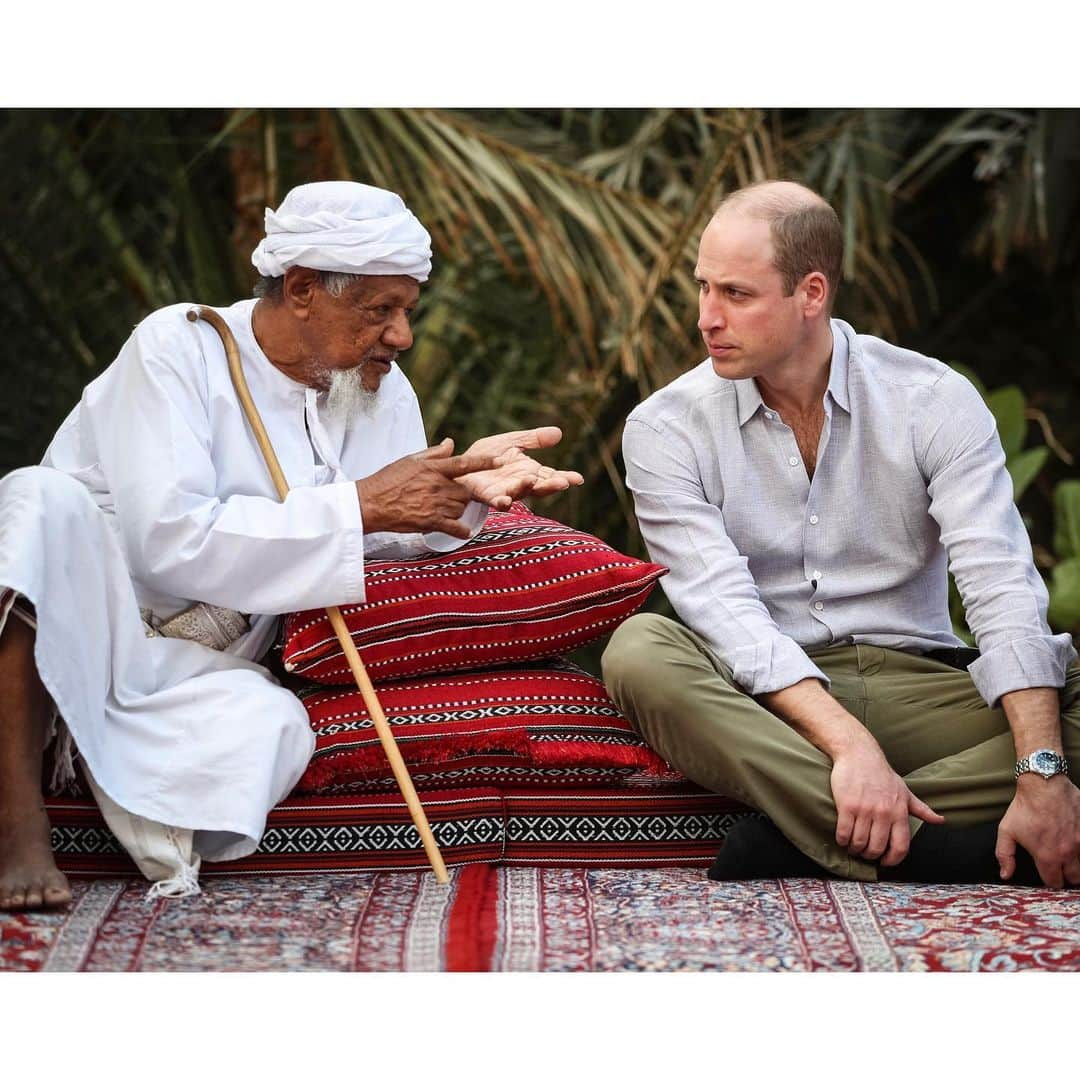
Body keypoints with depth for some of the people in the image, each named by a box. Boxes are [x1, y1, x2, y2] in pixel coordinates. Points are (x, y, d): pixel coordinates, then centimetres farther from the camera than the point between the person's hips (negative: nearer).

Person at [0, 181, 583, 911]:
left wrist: (466, 487, -15)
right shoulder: (179, 347, -12)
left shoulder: (380, 390, 6)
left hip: (197, 669, 3)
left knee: (269, 727, -32)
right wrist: (360, 506, -24)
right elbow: (170, 541, -25)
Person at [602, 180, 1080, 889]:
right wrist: (849, 744, -31)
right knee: (639, 650, -31)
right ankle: (921, 847, -35)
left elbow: (1003, 590, -13)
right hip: (765, 702, -1)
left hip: (915, 683, 1)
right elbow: (724, 608, -15)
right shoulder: (667, 428, -2)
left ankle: (797, 836, -30)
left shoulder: (935, 400, -2)